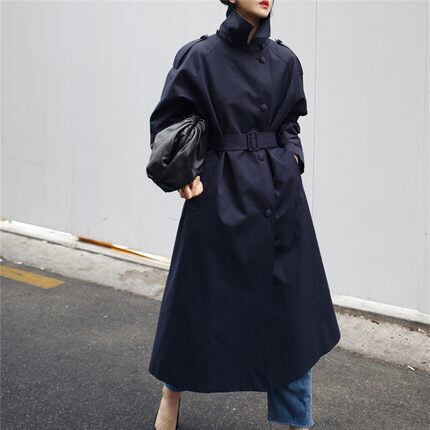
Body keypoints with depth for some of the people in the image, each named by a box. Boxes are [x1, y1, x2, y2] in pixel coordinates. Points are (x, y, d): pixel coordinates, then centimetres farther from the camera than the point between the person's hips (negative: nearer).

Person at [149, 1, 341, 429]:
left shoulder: (284, 60, 5)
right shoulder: (201, 55, -6)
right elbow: (166, 121, 2)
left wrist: (292, 159, 1)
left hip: (280, 194, 4)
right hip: (220, 194, -3)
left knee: (291, 303, 6)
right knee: (199, 297, 9)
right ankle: (173, 388, 36)